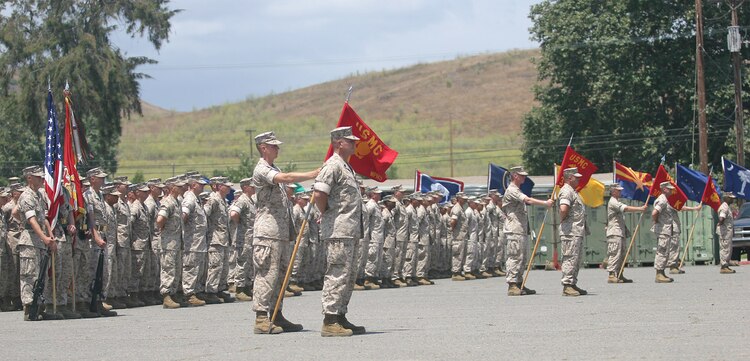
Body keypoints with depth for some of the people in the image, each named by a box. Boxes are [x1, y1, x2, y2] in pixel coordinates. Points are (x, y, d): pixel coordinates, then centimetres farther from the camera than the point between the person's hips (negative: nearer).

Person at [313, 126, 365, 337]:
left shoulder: (346, 167, 20)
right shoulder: (333, 166, -12)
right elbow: (319, 195, -22)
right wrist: (327, 215, -8)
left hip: (350, 232, 10)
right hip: (339, 232, -10)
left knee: (348, 276, 13)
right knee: (338, 274, -11)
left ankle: (340, 317, 19)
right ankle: (330, 321, -12)